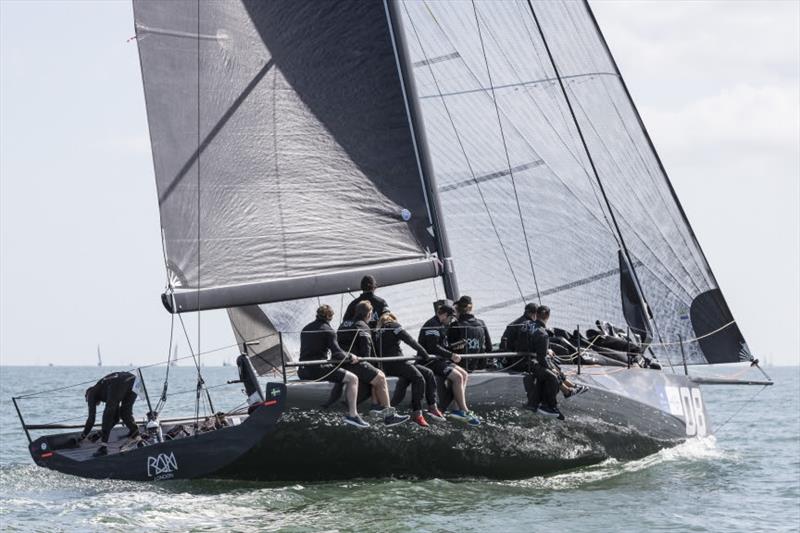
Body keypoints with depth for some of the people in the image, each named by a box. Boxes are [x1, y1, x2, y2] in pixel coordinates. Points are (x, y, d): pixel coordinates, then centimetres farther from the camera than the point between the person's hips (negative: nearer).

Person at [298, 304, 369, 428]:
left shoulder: (305, 329, 16)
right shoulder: (328, 330, -6)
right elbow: (337, 354, -14)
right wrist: (350, 356, 5)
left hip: (302, 371, 8)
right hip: (318, 370, -8)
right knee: (353, 379, -5)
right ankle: (352, 415, -13)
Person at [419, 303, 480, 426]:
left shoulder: (441, 326, 21)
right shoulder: (432, 325, -13)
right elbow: (433, 347, -22)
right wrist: (451, 355, -19)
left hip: (440, 360, 11)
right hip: (430, 360, -11)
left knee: (464, 375, 1)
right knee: (457, 377, -23)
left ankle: (458, 409, -9)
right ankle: (464, 411, -19)